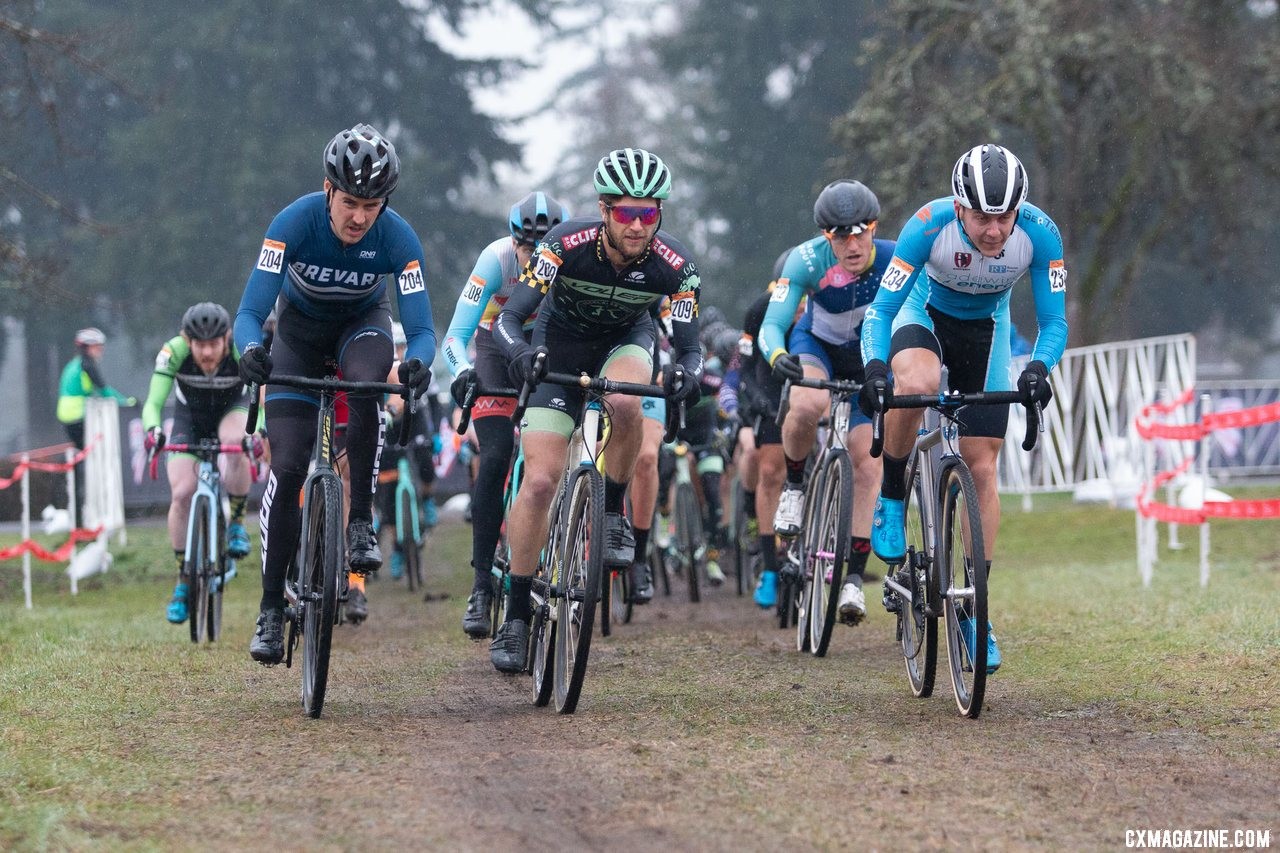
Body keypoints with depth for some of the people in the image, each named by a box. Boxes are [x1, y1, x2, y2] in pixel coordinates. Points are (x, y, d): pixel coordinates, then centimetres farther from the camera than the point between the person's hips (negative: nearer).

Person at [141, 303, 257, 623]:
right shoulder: (174, 352, -31)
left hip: (232, 409, -1)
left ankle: (236, 522, -15)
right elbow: (153, 403, -35)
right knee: (181, 494, -16)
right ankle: (183, 581, -1)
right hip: (190, 417, 1)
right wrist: (153, 430, -56)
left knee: (236, 444, -37)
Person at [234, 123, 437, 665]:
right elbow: (249, 314, -34)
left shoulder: (397, 238, -30)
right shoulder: (295, 223, -32)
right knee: (287, 467, -11)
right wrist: (250, 351, -56)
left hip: (362, 322, 0)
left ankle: (360, 525, -22)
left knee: (366, 387, -37)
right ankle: (271, 610, -3)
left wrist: (418, 361, -53)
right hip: (300, 326, 0)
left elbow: (421, 328, -29)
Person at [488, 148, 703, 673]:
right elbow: (509, 319, -31)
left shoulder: (673, 265, -26)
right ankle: (516, 618, -3)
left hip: (626, 340, 1)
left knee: (625, 403, -37)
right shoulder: (568, 244, -30)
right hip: (560, 345, -1)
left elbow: (688, 345, -21)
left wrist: (687, 372, -45)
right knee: (540, 480, -13)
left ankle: (613, 514, -11)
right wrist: (519, 352, -53)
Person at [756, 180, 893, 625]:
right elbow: (771, 326, -33)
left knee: (865, 459, -10)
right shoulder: (808, 260, -31)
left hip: (873, 358, 1)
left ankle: (854, 577, -2)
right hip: (817, 346, -1)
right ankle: (794, 486, -6)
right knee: (807, 405, -35)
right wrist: (777, 355, -55)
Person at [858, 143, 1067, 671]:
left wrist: (1038, 368, -42)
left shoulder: (1039, 233, -29)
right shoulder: (930, 226, -34)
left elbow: (1053, 321, -21)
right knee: (915, 385, -38)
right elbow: (881, 310, -28)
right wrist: (875, 367, -46)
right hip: (925, 313, -2)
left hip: (985, 330, 2)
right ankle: (891, 499, -12)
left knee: (981, 467, -4)